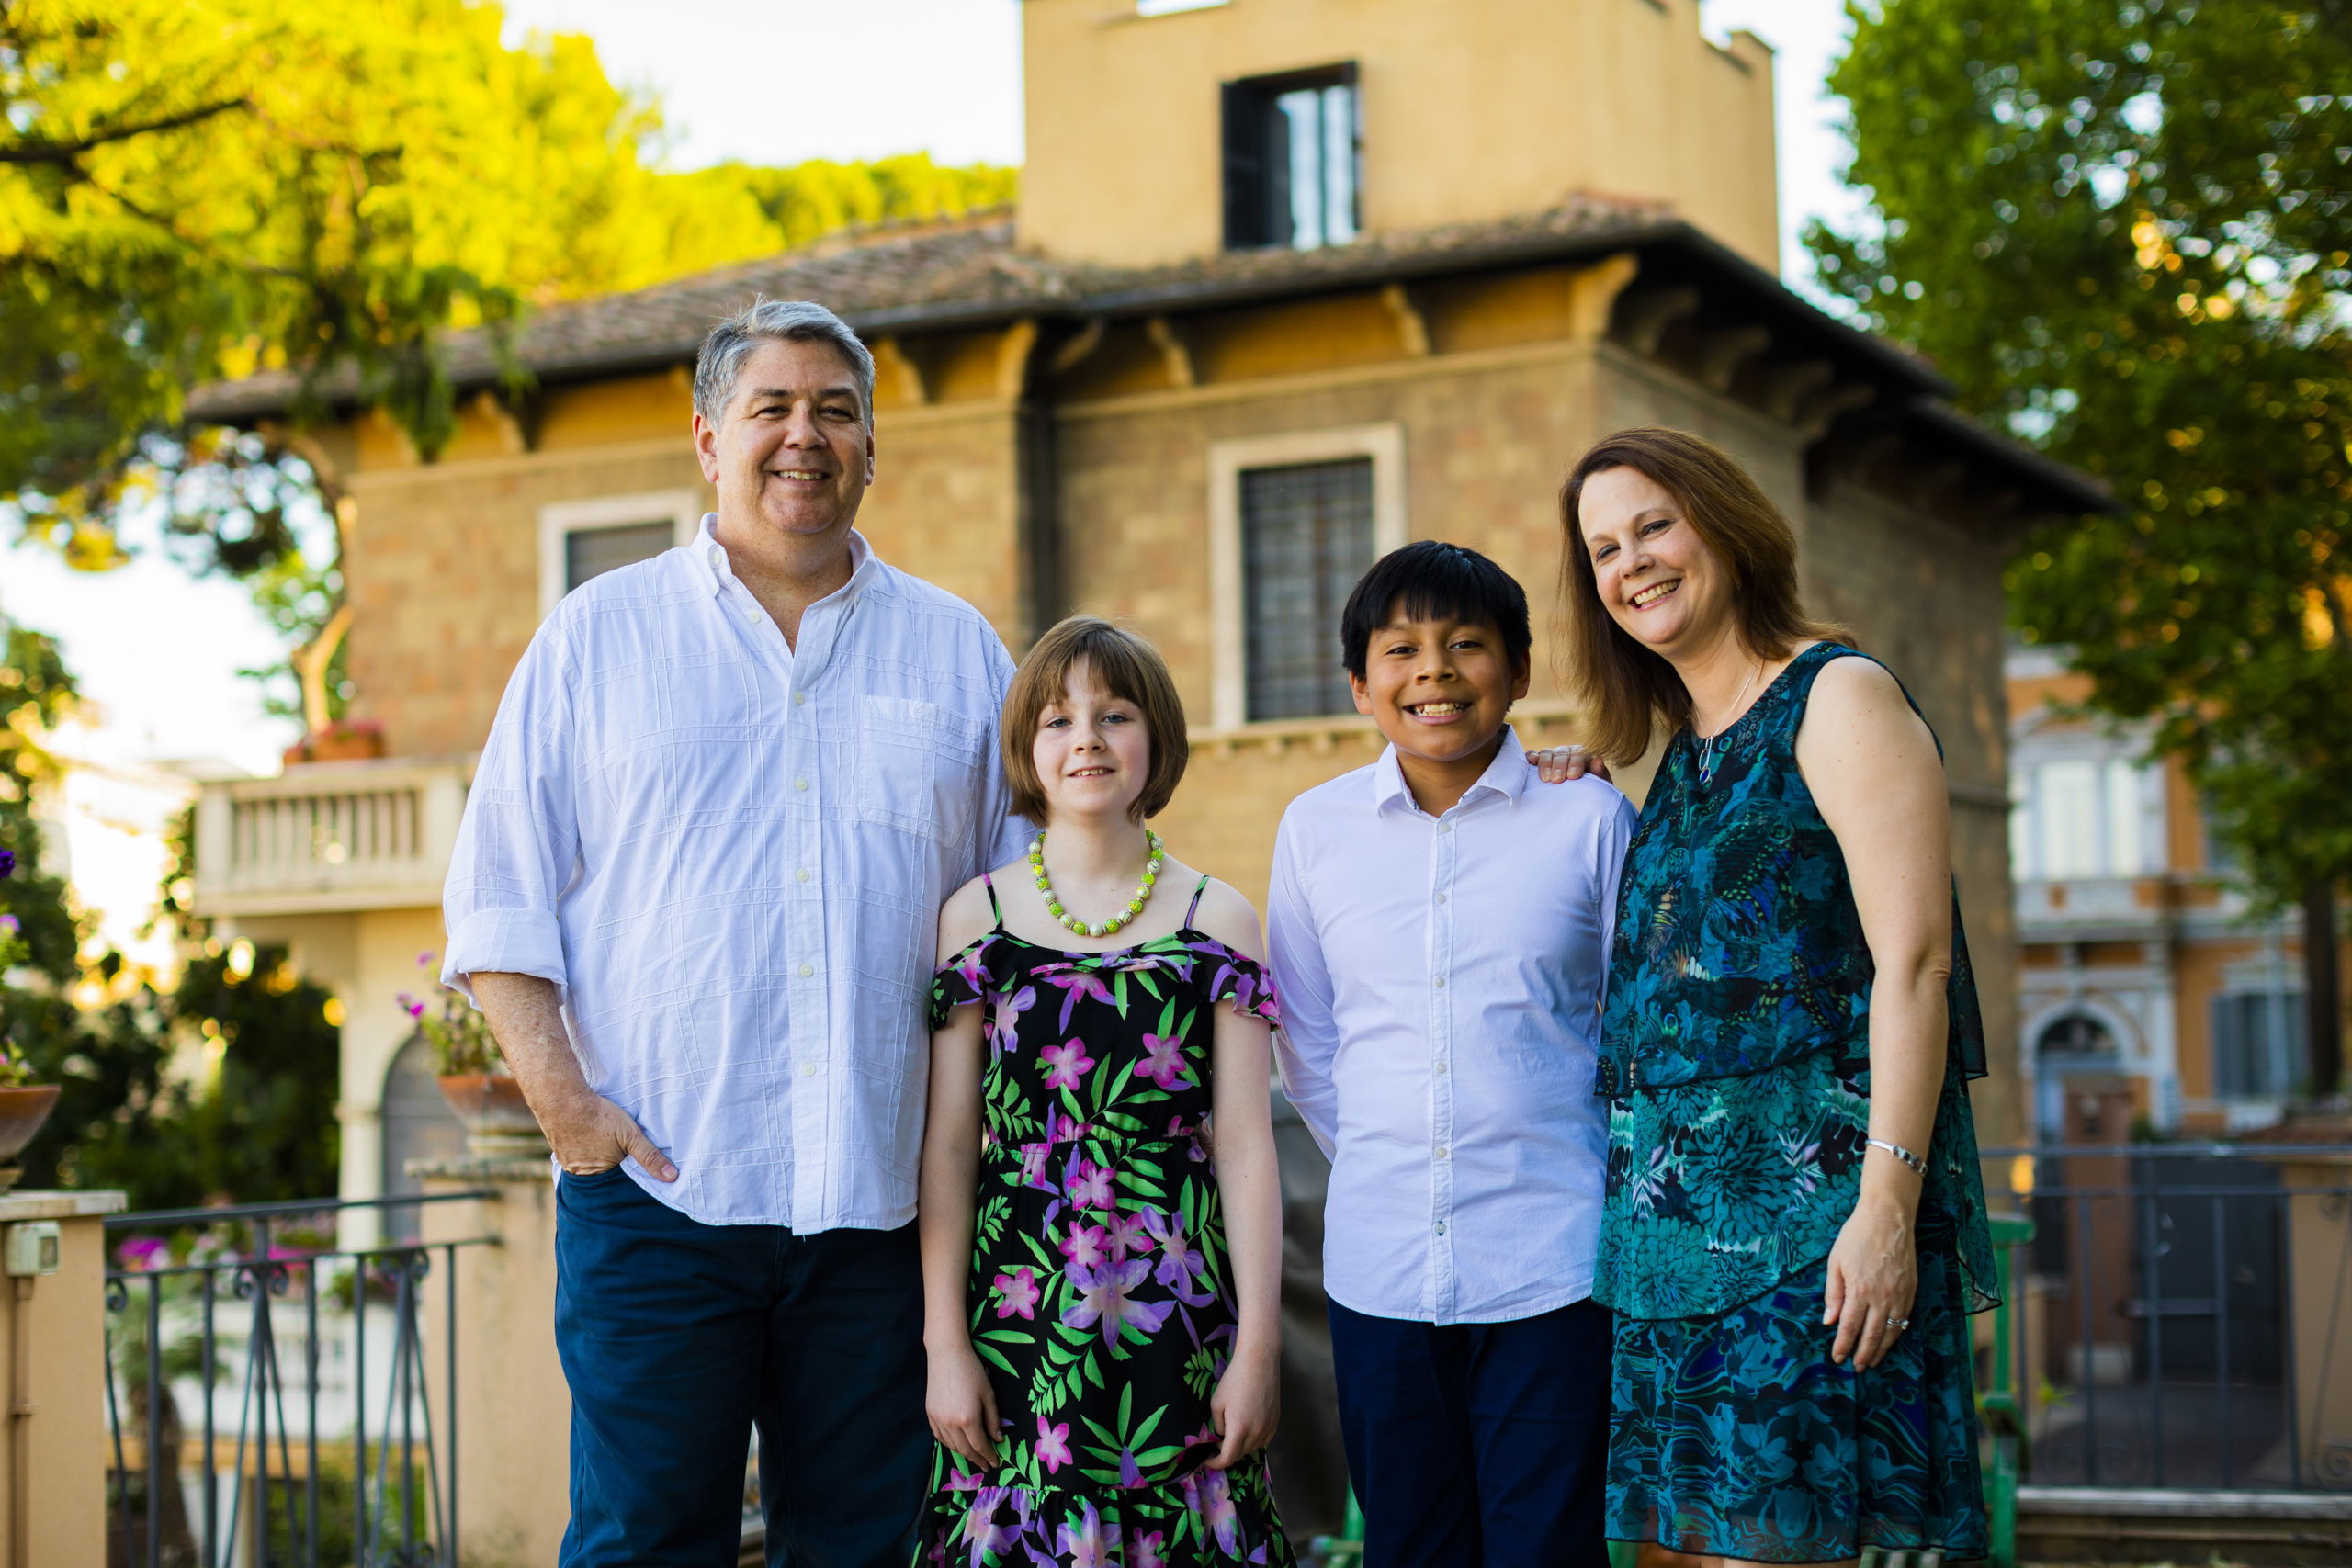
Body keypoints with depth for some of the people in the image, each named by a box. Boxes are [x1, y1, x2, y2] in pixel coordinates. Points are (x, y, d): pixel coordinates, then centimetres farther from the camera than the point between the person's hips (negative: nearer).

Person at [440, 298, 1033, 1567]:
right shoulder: (598, 635, 8)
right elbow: (499, 892, 5)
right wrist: (557, 1092, -8)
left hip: (881, 1199, 2)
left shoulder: (957, 652, 13)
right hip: (655, 1181, -2)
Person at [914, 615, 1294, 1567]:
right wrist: (945, 1345, -1)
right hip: (1019, 1322, 0)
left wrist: (1258, 1346, -2)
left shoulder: (1217, 919, 6)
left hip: (1181, 1328, 0)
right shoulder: (975, 916, 5)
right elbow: (947, 1147, 3)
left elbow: (1244, 1146, 3)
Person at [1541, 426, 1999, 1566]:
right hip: (1680, 1212, 8)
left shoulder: (1839, 699, -4)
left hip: (1809, 1196, -8)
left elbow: (1912, 961, -13)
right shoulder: (1682, 755, 19)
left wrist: (1887, 1205, -21)